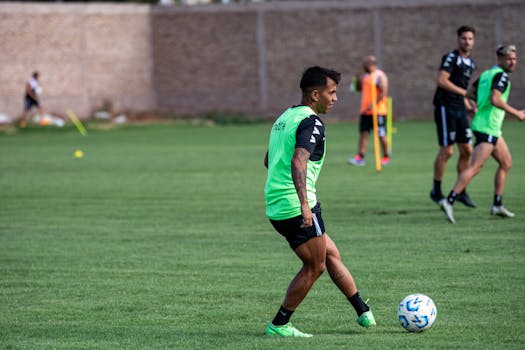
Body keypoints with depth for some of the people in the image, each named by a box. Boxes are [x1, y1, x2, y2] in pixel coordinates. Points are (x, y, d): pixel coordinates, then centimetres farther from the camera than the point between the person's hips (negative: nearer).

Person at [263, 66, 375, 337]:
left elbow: (269, 161, 29)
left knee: (332, 255, 17)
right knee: (314, 267, 2)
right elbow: (298, 161, -28)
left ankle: (363, 312, 21)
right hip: (297, 207, -10)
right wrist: (304, 205, -36)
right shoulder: (311, 122, -13)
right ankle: (279, 325, 5)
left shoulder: (285, 117, 17)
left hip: (275, 208, 10)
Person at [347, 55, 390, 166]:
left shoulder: (380, 76, -10)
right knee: (363, 133, 1)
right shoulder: (365, 76, 15)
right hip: (365, 111, 8)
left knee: (381, 135, -1)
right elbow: (359, 88, 22)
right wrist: (358, 79, 2)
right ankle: (360, 157, -2)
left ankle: (386, 157, 11)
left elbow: (383, 92, -17)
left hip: (378, 111, -8)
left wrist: (373, 104, -23)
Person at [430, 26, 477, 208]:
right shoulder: (451, 58, -10)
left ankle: (461, 191, 15)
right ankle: (436, 191, 5)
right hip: (445, 108, -8)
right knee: (446, 151, -7)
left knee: (467, 150, 6)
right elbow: (442, 81, -21)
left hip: (460, 109, 8)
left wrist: (469, 105, 14)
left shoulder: (470, 63, 16)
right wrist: (464, 92, -21)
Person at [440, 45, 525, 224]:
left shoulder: (486, 74, 16)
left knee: (506, 163, 17)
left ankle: (497, 205, 18)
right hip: (488, 128, -10)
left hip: (493, 129, 10)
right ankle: (449, 201, -20)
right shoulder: (501, 75, -12)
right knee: (475, 167, -14)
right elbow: (495, 99, -25)